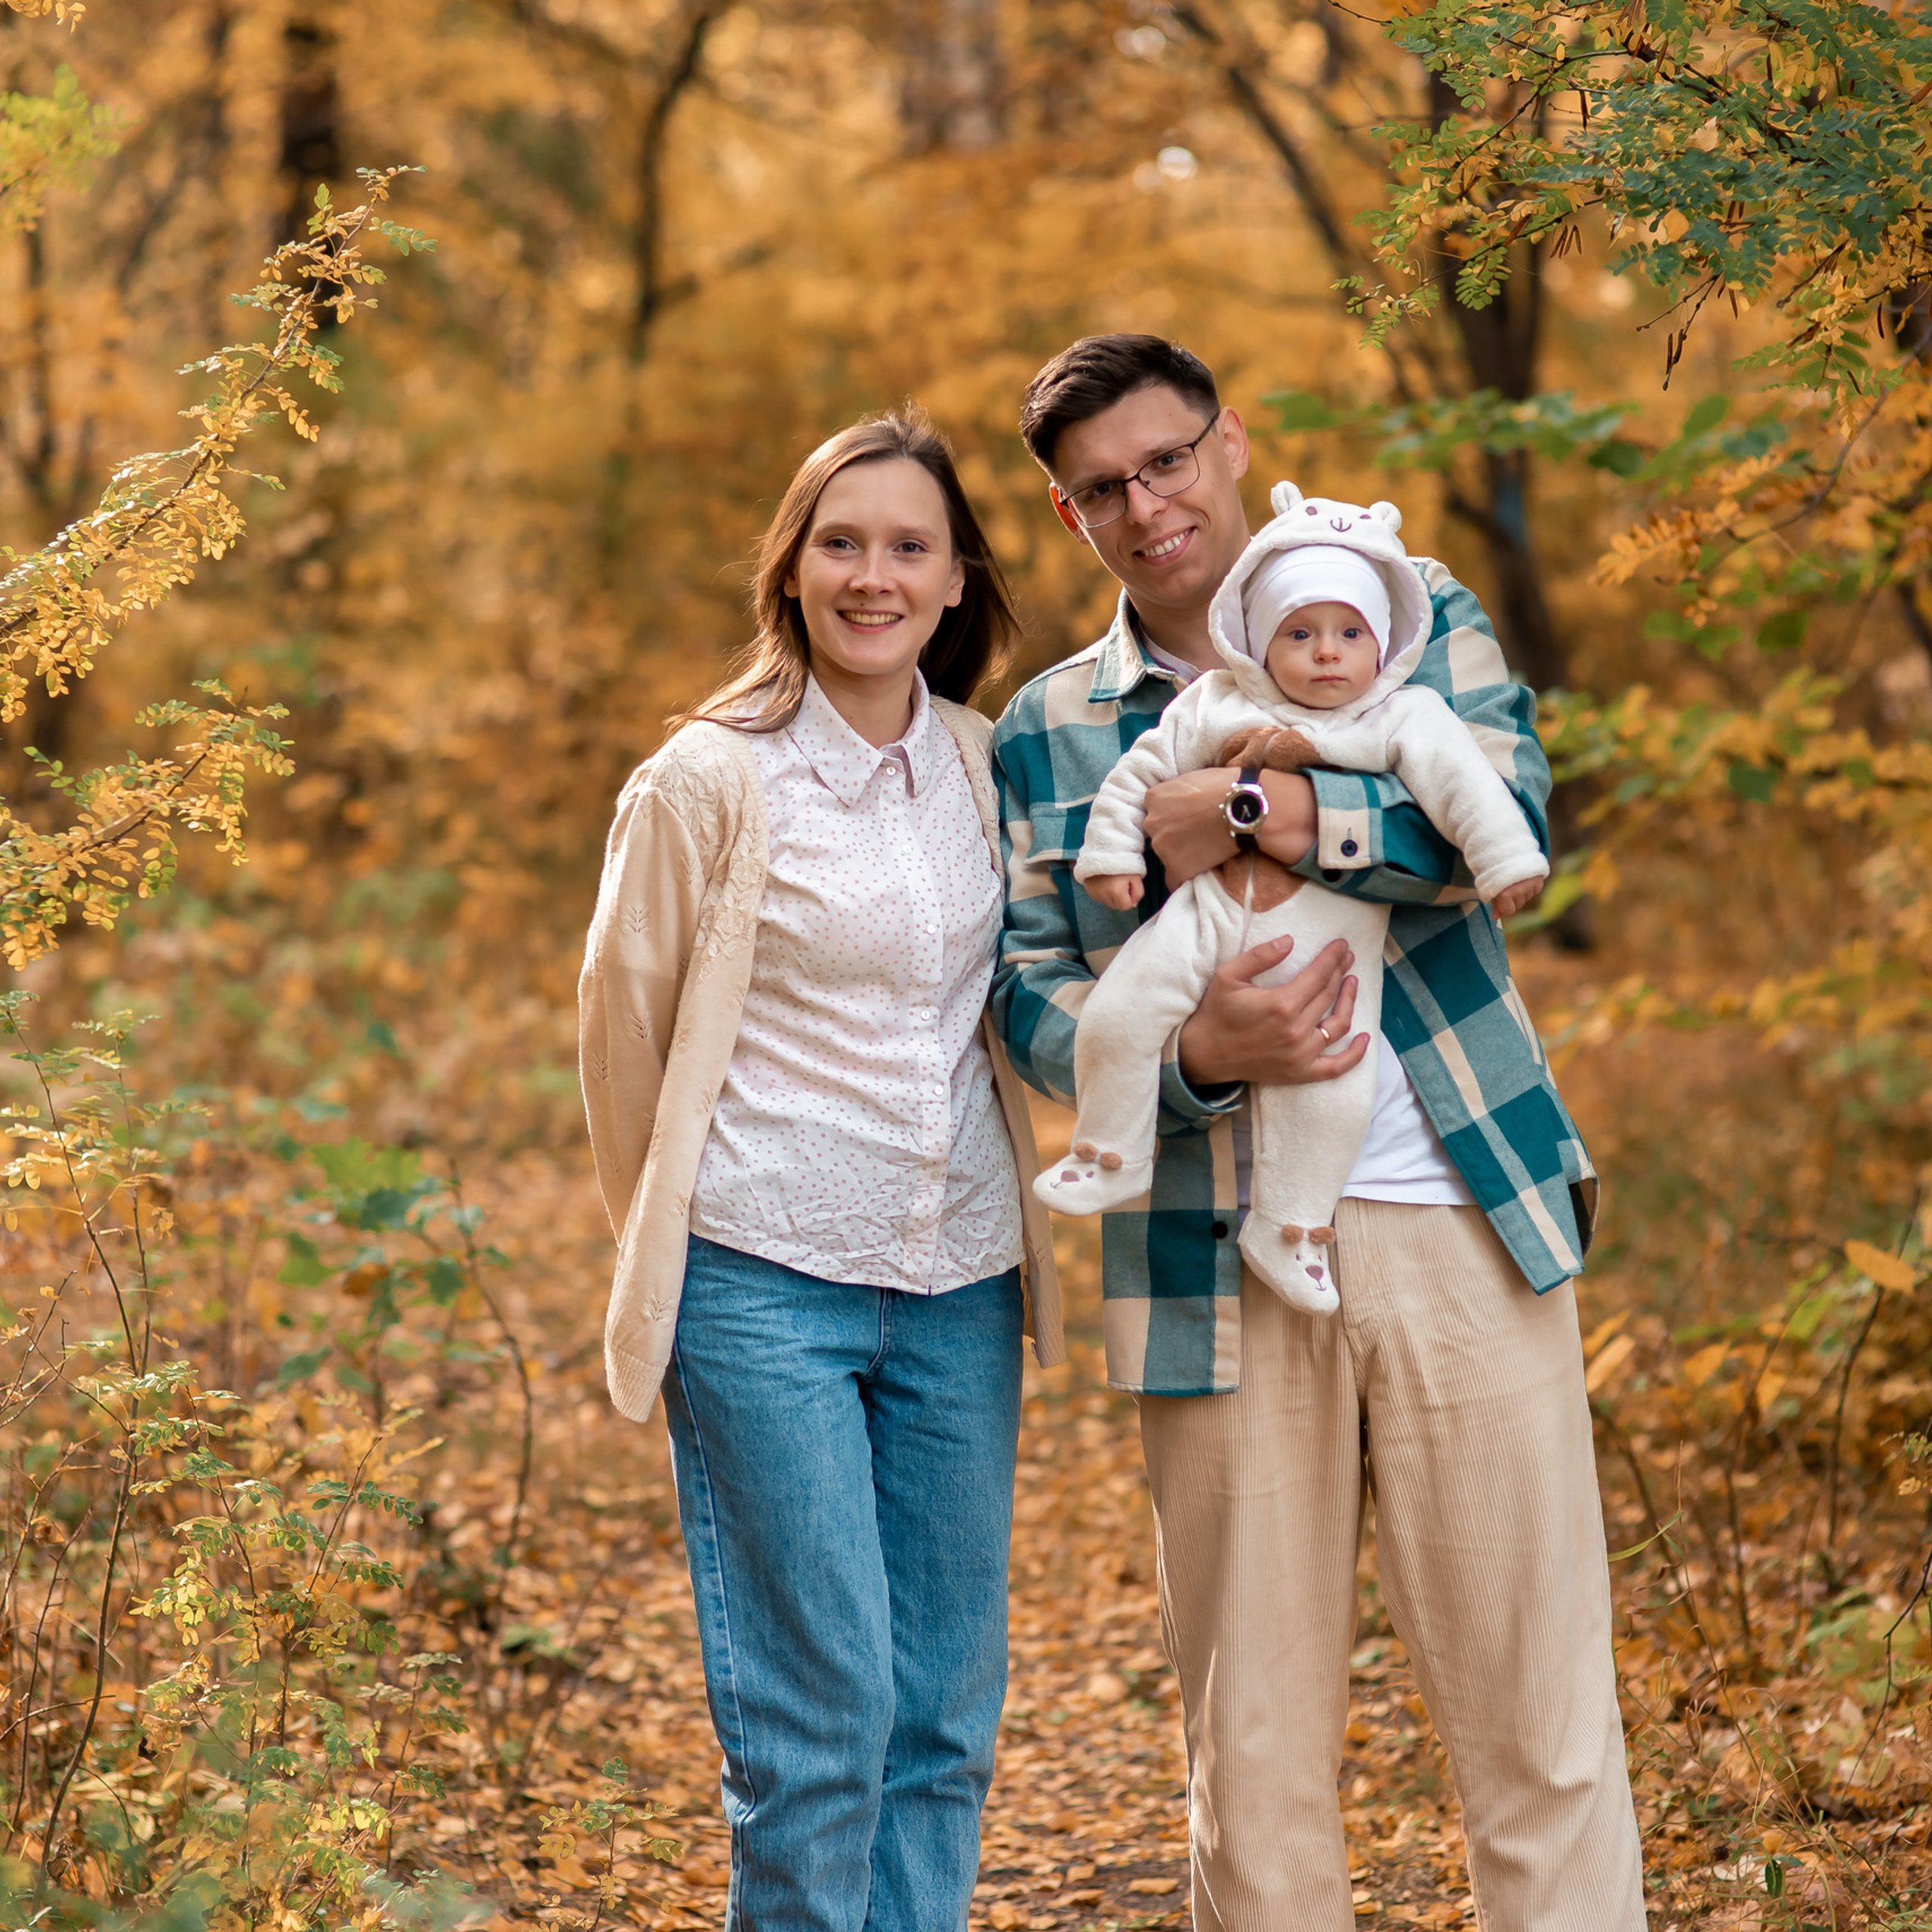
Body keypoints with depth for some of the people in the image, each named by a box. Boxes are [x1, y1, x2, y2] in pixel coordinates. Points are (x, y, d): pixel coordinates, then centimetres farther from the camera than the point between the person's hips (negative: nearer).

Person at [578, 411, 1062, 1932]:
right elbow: (624, 1025, 3)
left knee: (948, 1708, 8)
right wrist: (670, 1247, 12)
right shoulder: (706, 782, -8)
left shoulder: (984, 767, 6)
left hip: (961, 1286, 5)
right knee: (820, 1711, -5)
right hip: (768, 1290, -5)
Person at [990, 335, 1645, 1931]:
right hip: (1220, 1257, 1)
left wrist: (1246, 810, -18)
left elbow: (1505, 807, -11)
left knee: (1540, 1704, 1)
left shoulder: (1411, 612, 6)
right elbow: (1032, 992, 3)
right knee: (1254, 1735, 7)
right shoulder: (1045, 734, 10)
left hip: (1462, 1223, -1)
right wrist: (1197, 1051, -16)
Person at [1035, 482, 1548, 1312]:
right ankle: (1110, 1156, 14)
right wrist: (1111, 854, 13)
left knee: (1332, 1087, -11)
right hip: (1209, 911, 2)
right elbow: (1141, 772, 15)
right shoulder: (1214, 706, 8)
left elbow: (1459, 779, -7)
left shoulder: (1403, 718, 2)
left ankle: (1289, 1227, 9)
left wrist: (1504, 858, -18)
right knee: (1114, 1016, -9)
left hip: (1327, 937, -1)